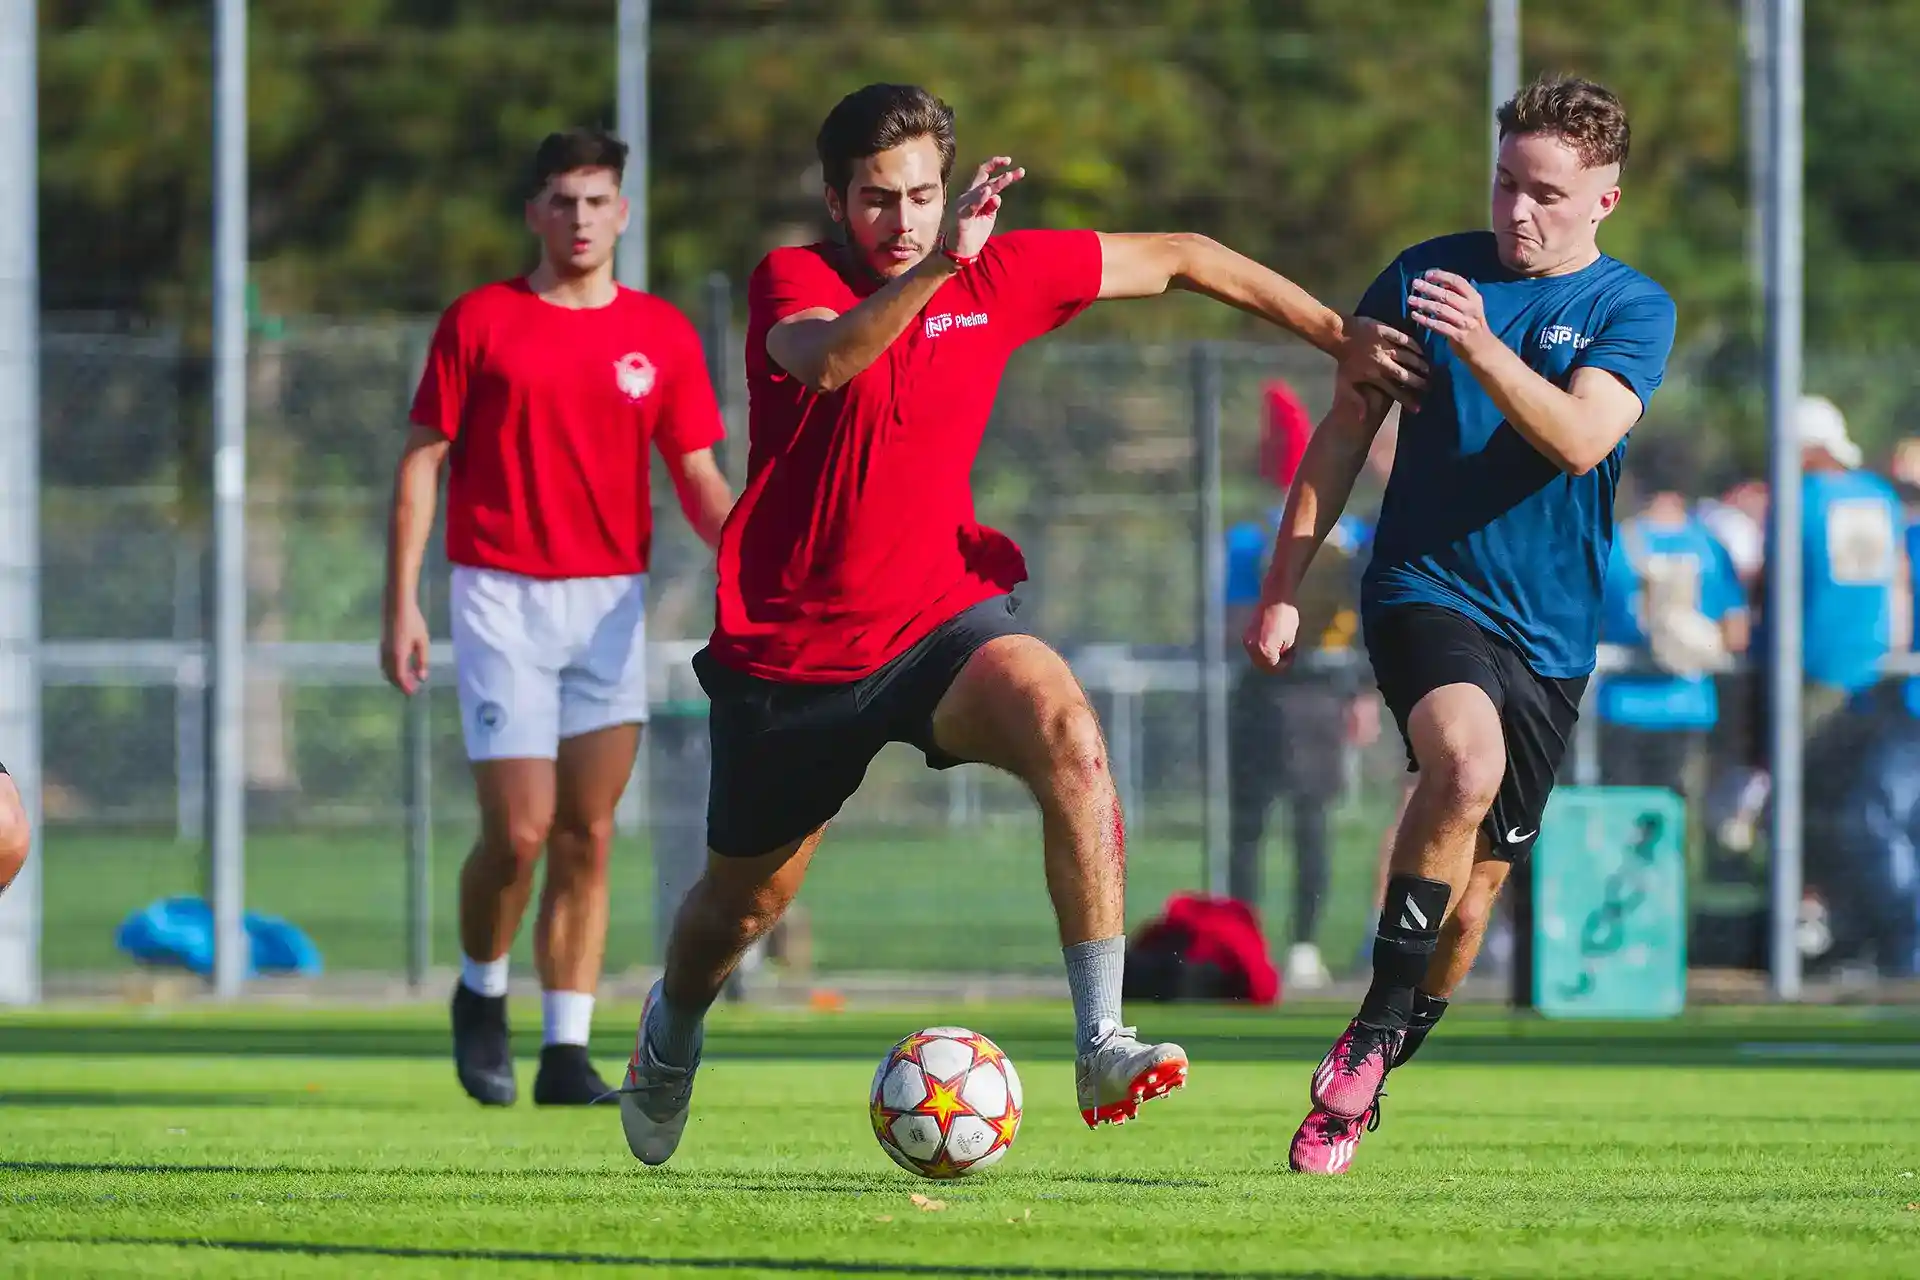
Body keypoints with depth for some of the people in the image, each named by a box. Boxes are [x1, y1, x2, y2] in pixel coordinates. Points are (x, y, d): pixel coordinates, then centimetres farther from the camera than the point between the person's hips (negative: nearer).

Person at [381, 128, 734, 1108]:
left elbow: (697, 478, 8)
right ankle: (481, 995, 16)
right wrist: (402, 606, -4)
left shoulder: (661, 335, 7)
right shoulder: (480, 321, 1)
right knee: (519, 832, -10)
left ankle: (566, 1053, 4)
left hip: (610, 601, 3)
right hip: (501, 595, -3)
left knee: (589, 836, 0)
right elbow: (422, 464, 2)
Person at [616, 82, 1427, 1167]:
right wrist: (937, 265, -52)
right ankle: (673, 1032, 52)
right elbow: (826, 359, -37)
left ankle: (1102, 1043, -35)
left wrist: (1340, 335, 10)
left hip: (943, 617, 1)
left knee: (1065, 728, -32)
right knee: (741, 906, 15)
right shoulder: (793, 280, -12)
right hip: (791, 647, -1)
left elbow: (1178, 259, 10)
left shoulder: (998, 278, -2)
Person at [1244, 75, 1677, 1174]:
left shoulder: (1634, 309, 0)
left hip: (1550, 631, 2)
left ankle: (1364, 1089, 24)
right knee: (1466, 763, -32)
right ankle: (1374, 1029, -23)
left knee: (1480, 878, 5)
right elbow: (1345, 433, 9)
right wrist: (1286, 585, 6)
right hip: (1425, 589, -2)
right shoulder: (1427, 273, 3)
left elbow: (1580, 439, -17)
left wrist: (1483, 349, -31)